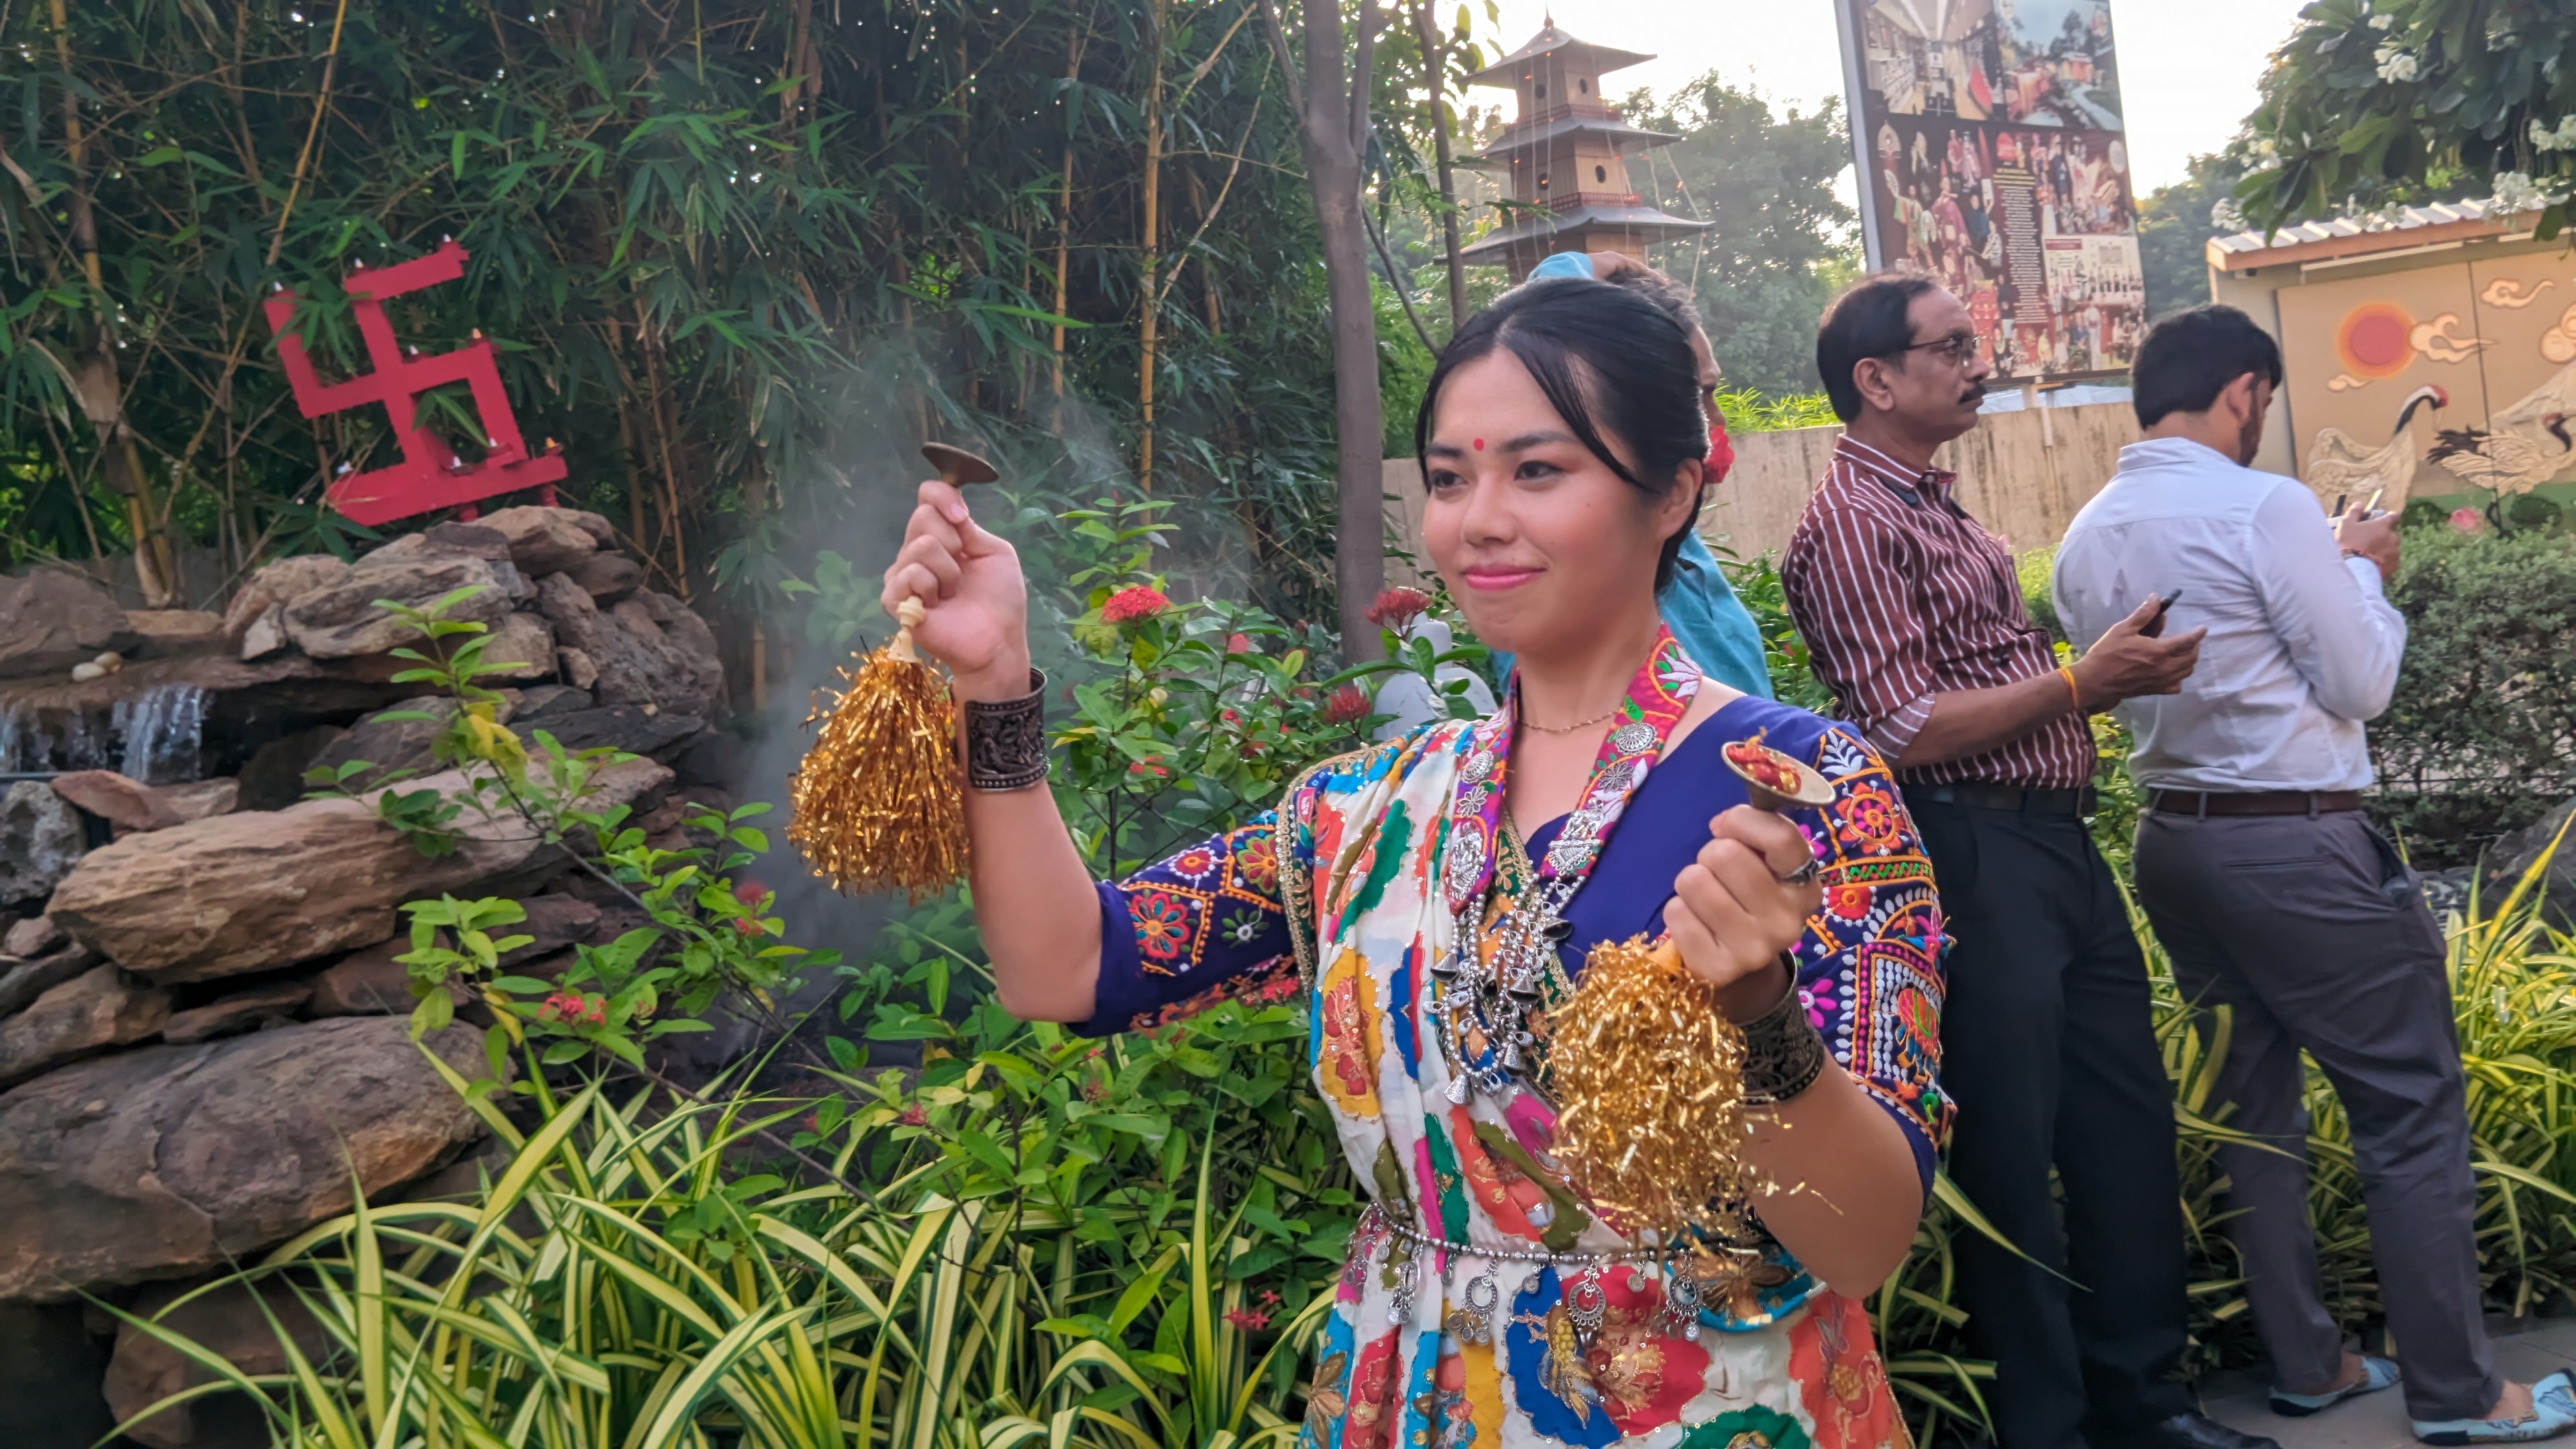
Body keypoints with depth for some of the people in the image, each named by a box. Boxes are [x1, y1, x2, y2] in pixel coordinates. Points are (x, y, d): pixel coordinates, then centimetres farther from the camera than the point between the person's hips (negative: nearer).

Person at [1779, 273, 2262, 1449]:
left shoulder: (1938, 505, 18)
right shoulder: (1851, 523, -12)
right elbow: (1906, 732, -19)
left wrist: (2117, 675, 12)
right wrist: (2083, 682, -17)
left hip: (2058, 842, 10)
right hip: (1977, 854, -10)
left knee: (2129, 1122, 16)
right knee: (2012, 1156, 1)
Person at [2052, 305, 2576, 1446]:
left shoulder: (2084, 541, 6)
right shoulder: (2267, 508, -15)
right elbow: (2359, 684, -11)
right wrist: (2363, 571, 6)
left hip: (2174, 839, 8)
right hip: (2299, 846, -7)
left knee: (2252, 1101, 16)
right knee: (2409, 1104, 3)